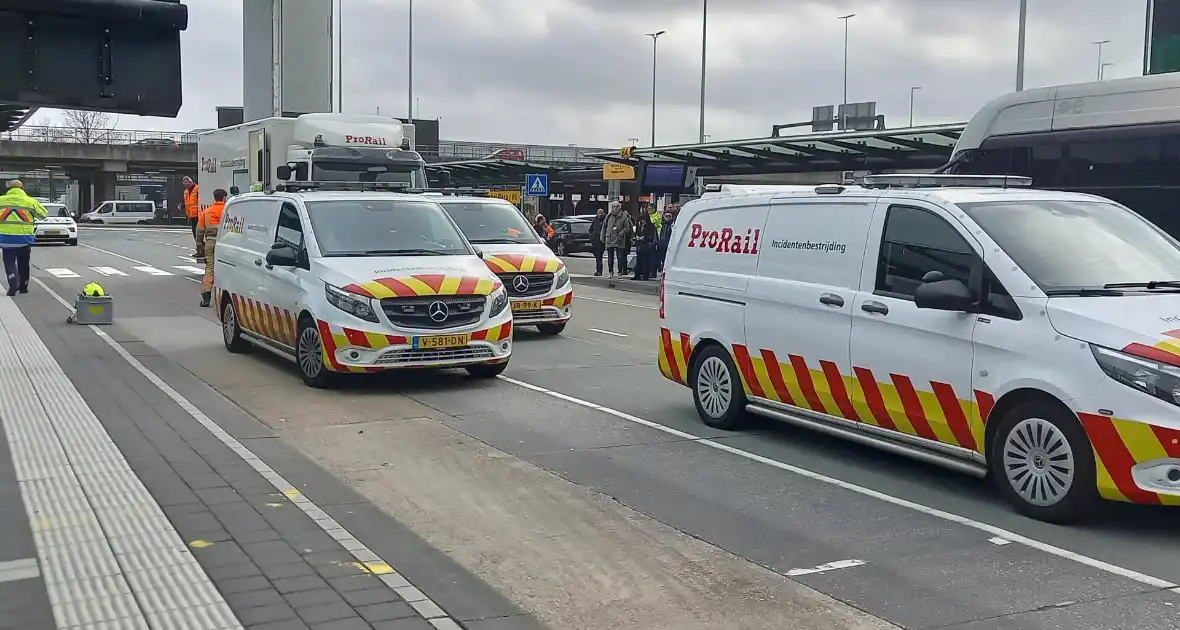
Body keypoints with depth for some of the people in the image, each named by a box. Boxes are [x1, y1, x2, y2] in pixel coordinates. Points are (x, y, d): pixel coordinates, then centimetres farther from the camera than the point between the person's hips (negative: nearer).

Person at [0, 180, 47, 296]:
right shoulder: (30, 201, -2)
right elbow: (43, 214, 6)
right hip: (25, 239, 1)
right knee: (23, 264, 15)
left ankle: (13, 283, -17)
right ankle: (23, 287, 23)